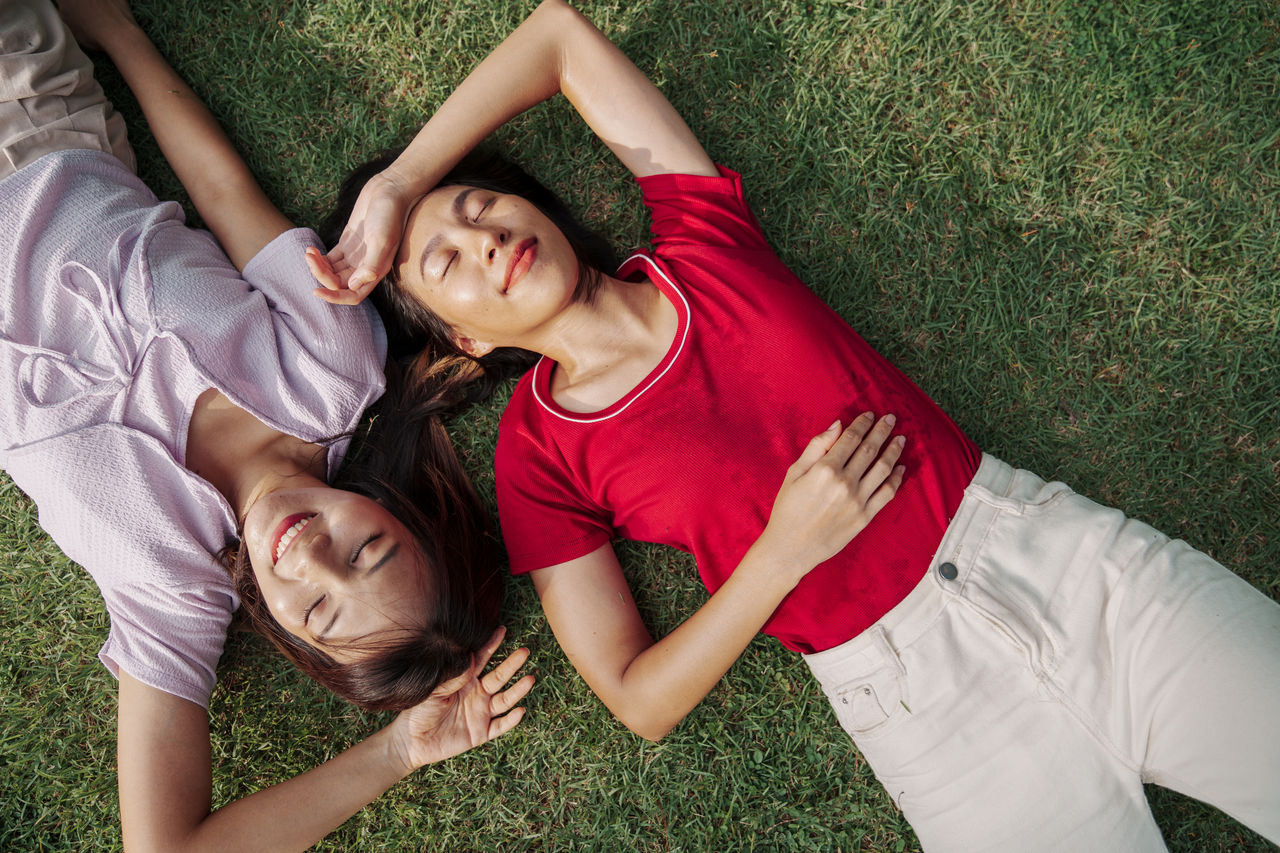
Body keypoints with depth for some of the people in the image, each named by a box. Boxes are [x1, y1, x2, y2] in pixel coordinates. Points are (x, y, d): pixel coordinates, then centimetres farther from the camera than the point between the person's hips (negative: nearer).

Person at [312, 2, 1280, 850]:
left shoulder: (700, 239, 2)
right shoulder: (539, 457, -2)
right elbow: (640, 701, -2)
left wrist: (395, 188, 6)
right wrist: (786, 548, -14)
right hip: (931, 710, -2)